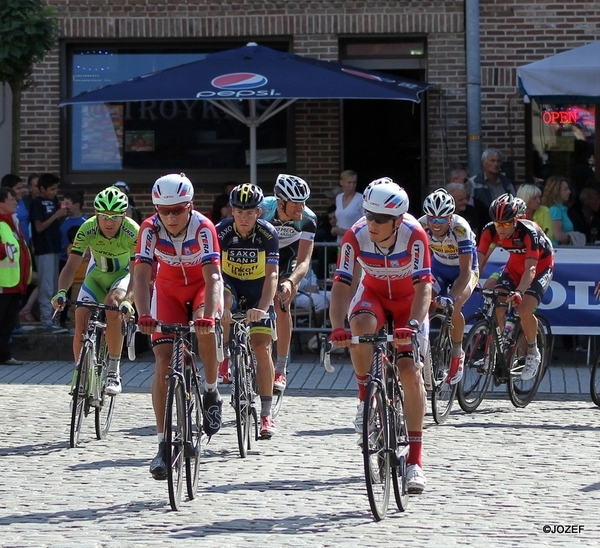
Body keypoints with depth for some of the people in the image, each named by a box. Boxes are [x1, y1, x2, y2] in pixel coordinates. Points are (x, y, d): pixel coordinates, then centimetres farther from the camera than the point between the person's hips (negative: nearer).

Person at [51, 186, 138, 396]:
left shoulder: (132, 232, -31)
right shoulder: (87, 229, -26)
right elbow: (71, 265, -30)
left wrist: (127, 301, -54)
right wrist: (61, 292, -47)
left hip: (124, 274, -3)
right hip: (97, 274, 3)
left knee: (113, 304, -32)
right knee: (81, 319, -14)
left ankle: (114, 370, -21)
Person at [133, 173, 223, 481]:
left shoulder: (203, 228, -30)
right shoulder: (150, 229, -26)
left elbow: (213, 277, -38)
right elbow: (141, 275, -32)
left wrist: (207, 315, -54)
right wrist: (144, 316, -48)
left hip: (202, 285, -1)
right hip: (169, 289, 2)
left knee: (205, 328, -34)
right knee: (163, 361, -11)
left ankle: (211, 391, -8)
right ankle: (163, 442, -8)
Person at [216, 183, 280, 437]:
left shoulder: (268, 234, -25)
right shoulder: (221, 232, -25)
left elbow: (271, 275, -31)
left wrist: (262, 308, -47)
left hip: (257, 286, 0)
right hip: (230, 282, 0)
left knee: (262, 348, -10)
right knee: (224, 299, -37)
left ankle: (266, 414, -5)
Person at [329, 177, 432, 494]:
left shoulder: (414, 235, -31)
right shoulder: (356, 236, -27)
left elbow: (423, 285, -34)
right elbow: (342, 283, -29)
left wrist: (413, 325, -50)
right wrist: (337, 327, -44)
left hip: (408, 299, -1)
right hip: (373, 293, 1)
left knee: (410, 370, -15)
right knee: (361, 325, -35)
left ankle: (415, 459, -8)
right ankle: (366, 397, -12)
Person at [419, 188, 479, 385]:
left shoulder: (460, 229, -34)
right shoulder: (422, 226, -25)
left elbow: (465, 271, -36)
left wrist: (451, 297, -50)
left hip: (464, 270, -4)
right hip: (438, 268, 4)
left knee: (454, 306, -28)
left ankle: (457, 353, -5)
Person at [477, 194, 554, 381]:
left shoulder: (528, 232, -36)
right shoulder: (490, 231, -22)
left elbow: (531, 269, -42)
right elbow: (479, 261, -23)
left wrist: (519, 292, -57)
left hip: (541, 267, -5)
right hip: (515, 266, 5)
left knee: (524, 309, -25)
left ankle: (533, 353, -2)